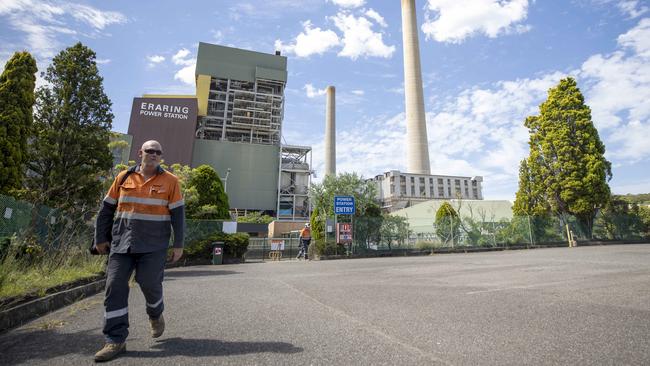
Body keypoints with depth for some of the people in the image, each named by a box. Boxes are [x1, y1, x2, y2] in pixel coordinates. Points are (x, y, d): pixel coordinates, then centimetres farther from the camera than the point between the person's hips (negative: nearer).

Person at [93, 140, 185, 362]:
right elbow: (106, 209, 14)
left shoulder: (170, 181, 0)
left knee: (150, 283, -4)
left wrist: (178, 244, -5)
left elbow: (178, 214, -2)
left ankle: (156, 315, 30)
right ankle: (116, 341, 10)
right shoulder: (123, 178, 7)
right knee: (115, 287, -1)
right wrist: (101, 238, 12)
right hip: (121, 243, 3)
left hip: (153, 245, -3)